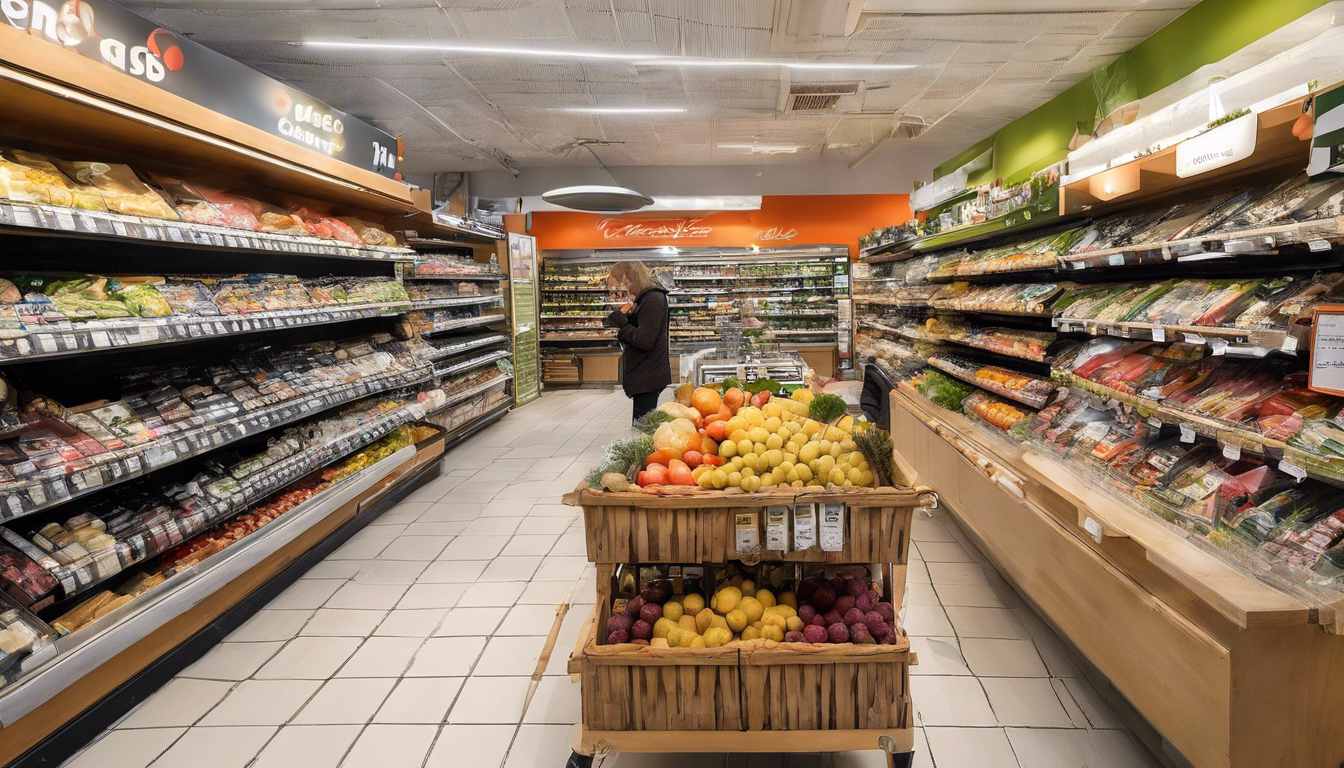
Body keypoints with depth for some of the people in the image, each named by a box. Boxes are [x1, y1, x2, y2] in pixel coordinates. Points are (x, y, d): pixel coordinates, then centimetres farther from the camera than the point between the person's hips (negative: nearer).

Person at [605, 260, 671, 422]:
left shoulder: (653, 299, -16)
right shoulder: (645, 297, 16)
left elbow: (644, 340, -24)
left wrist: (622, 326, -11)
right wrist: (620, 316, -2)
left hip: (647, 377, -10)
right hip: (645, 375, 10)